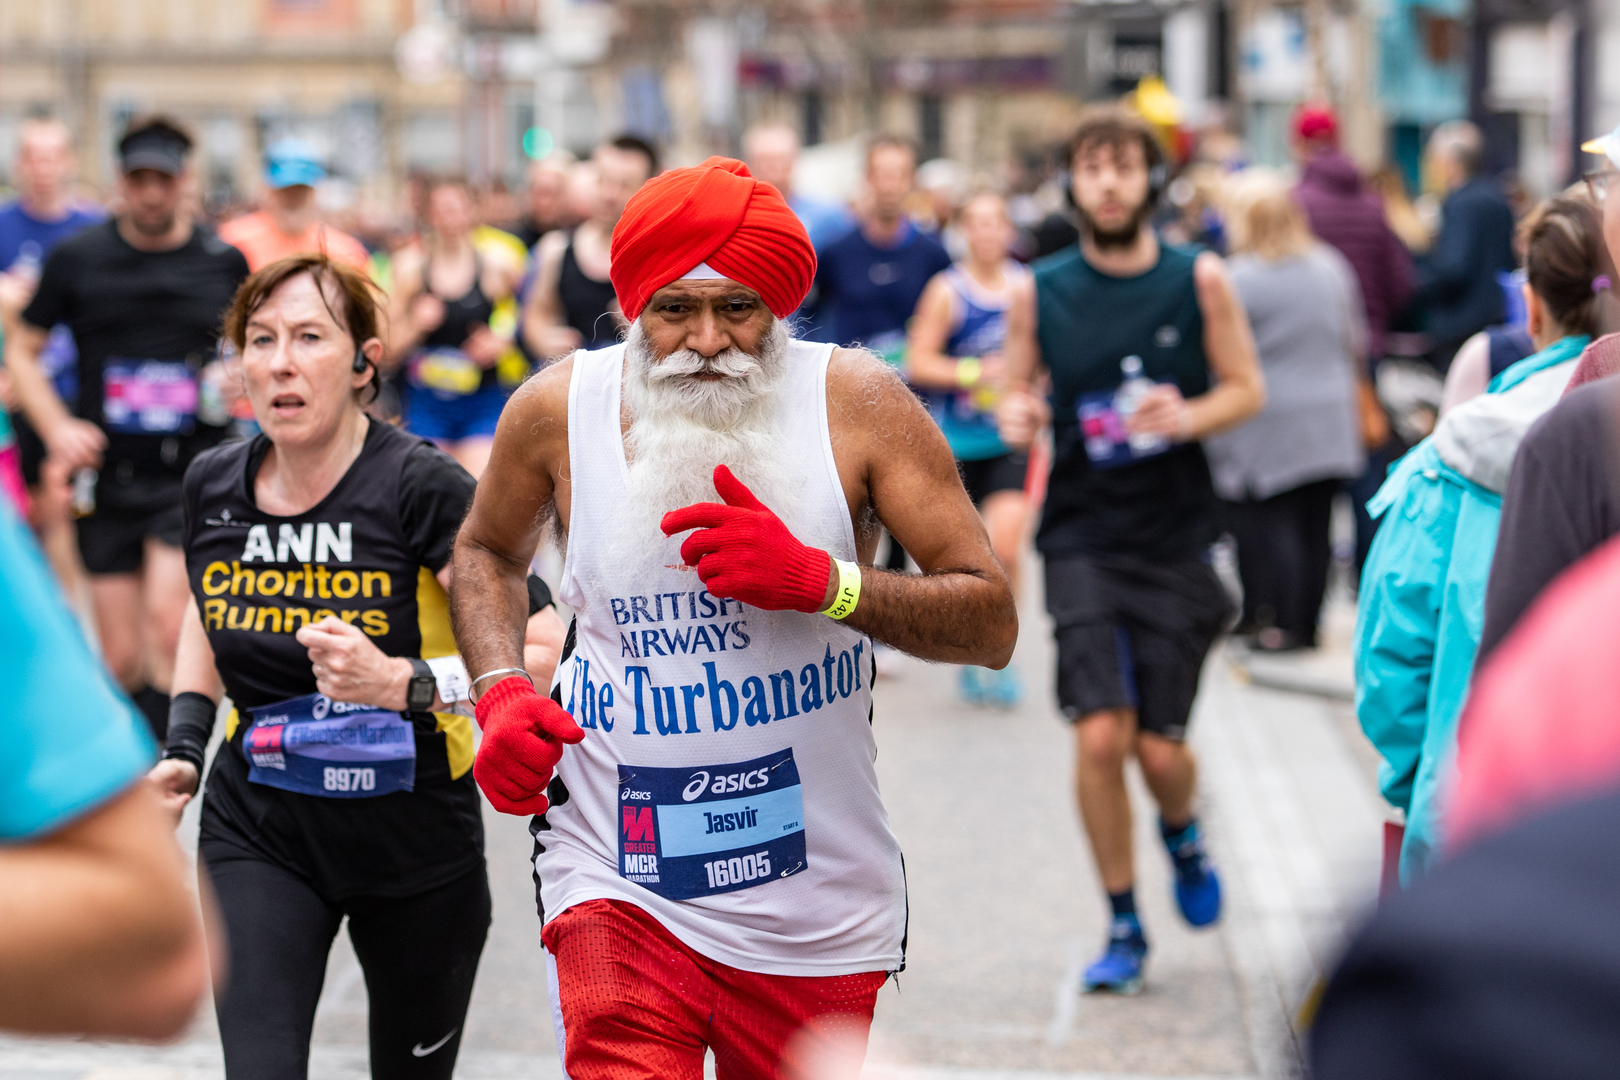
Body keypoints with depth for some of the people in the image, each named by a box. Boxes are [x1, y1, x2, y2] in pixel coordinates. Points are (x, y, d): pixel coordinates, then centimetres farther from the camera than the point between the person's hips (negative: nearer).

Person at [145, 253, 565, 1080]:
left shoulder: (423, 488, -19)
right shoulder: (213, 485, -3)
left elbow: (549, 656, -23)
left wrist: (404, 684, -35)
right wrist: (183, 746, 8)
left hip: (417, 841, -2)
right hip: (257, 835, 2)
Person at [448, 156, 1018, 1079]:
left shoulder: (857, 403, -8)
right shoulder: (558, 410, -3)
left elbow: (992, 627, -8)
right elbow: (487, 551, 19)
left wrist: (819, 580, -23)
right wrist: (500, 692, 0)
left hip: (816, 906, 1)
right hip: (622, 886, -1)